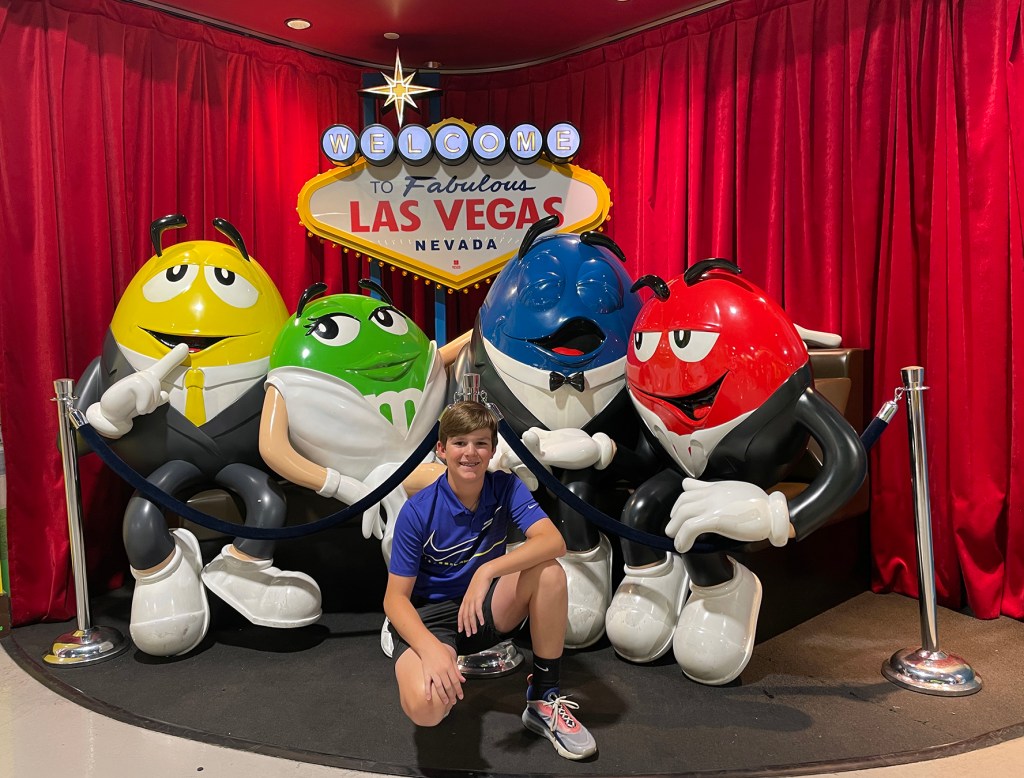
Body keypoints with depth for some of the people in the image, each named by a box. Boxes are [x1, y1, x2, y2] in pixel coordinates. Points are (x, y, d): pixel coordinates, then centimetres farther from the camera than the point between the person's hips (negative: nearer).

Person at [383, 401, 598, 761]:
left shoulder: (505, 487, -10)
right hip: (430, 615, -3)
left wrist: (487, 571, -38)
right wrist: (431, 650, -33)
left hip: (489, 610, 3)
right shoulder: (418, 511, -17)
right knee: (425, 707, -34)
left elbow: (553, 541, -26)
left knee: (549, 572, -27)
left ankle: (543, 699, -11)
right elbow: (395, 597, -16)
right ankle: (449, 675, 6)